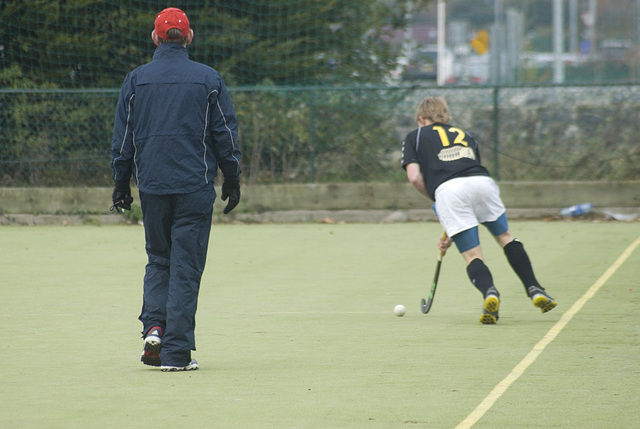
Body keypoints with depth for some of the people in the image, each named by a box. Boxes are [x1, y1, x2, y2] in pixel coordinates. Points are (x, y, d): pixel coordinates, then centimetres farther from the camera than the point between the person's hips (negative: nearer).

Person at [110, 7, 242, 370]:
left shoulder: (136, 80, 3)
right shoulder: (208, 79, 0)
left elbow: (122, 139, 6)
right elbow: (226, 135, 3)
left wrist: (121, 184, 14)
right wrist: (232, 180, 11)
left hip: (151, 186, 2)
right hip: (195, 187, -2)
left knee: (158, 259, 17)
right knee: (186, 267, 0)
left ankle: (154, 327, -3)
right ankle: (176, 351, -3)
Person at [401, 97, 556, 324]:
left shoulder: (414, 137, 25)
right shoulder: (464, 134, 37)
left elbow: (415, 177, 8)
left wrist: (434, 199, 27)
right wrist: (452, 234, 37)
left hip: (446, 190, -3)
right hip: (482, 182, 3)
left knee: (472, 255, 2)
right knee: (505, 237, 23)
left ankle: (488, 291, -27)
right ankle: (534, 289, 14)